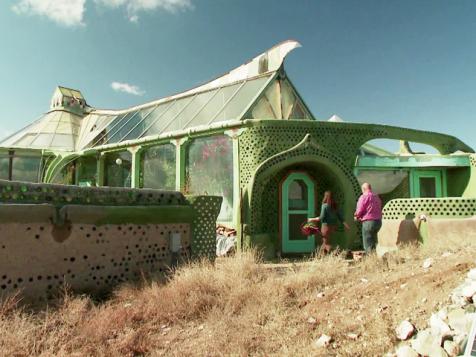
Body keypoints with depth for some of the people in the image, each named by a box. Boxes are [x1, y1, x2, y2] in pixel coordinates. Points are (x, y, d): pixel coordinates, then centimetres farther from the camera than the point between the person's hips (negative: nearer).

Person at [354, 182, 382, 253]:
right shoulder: (377, 196, 13)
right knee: (374, 242, 19)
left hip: (368, 222, -7)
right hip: (378, 221, 7)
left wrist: (356, 216, 9)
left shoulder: (363, 197, -10)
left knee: (368, 245, 1)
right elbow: (379, 210, 15)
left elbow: (359, 211, -14)